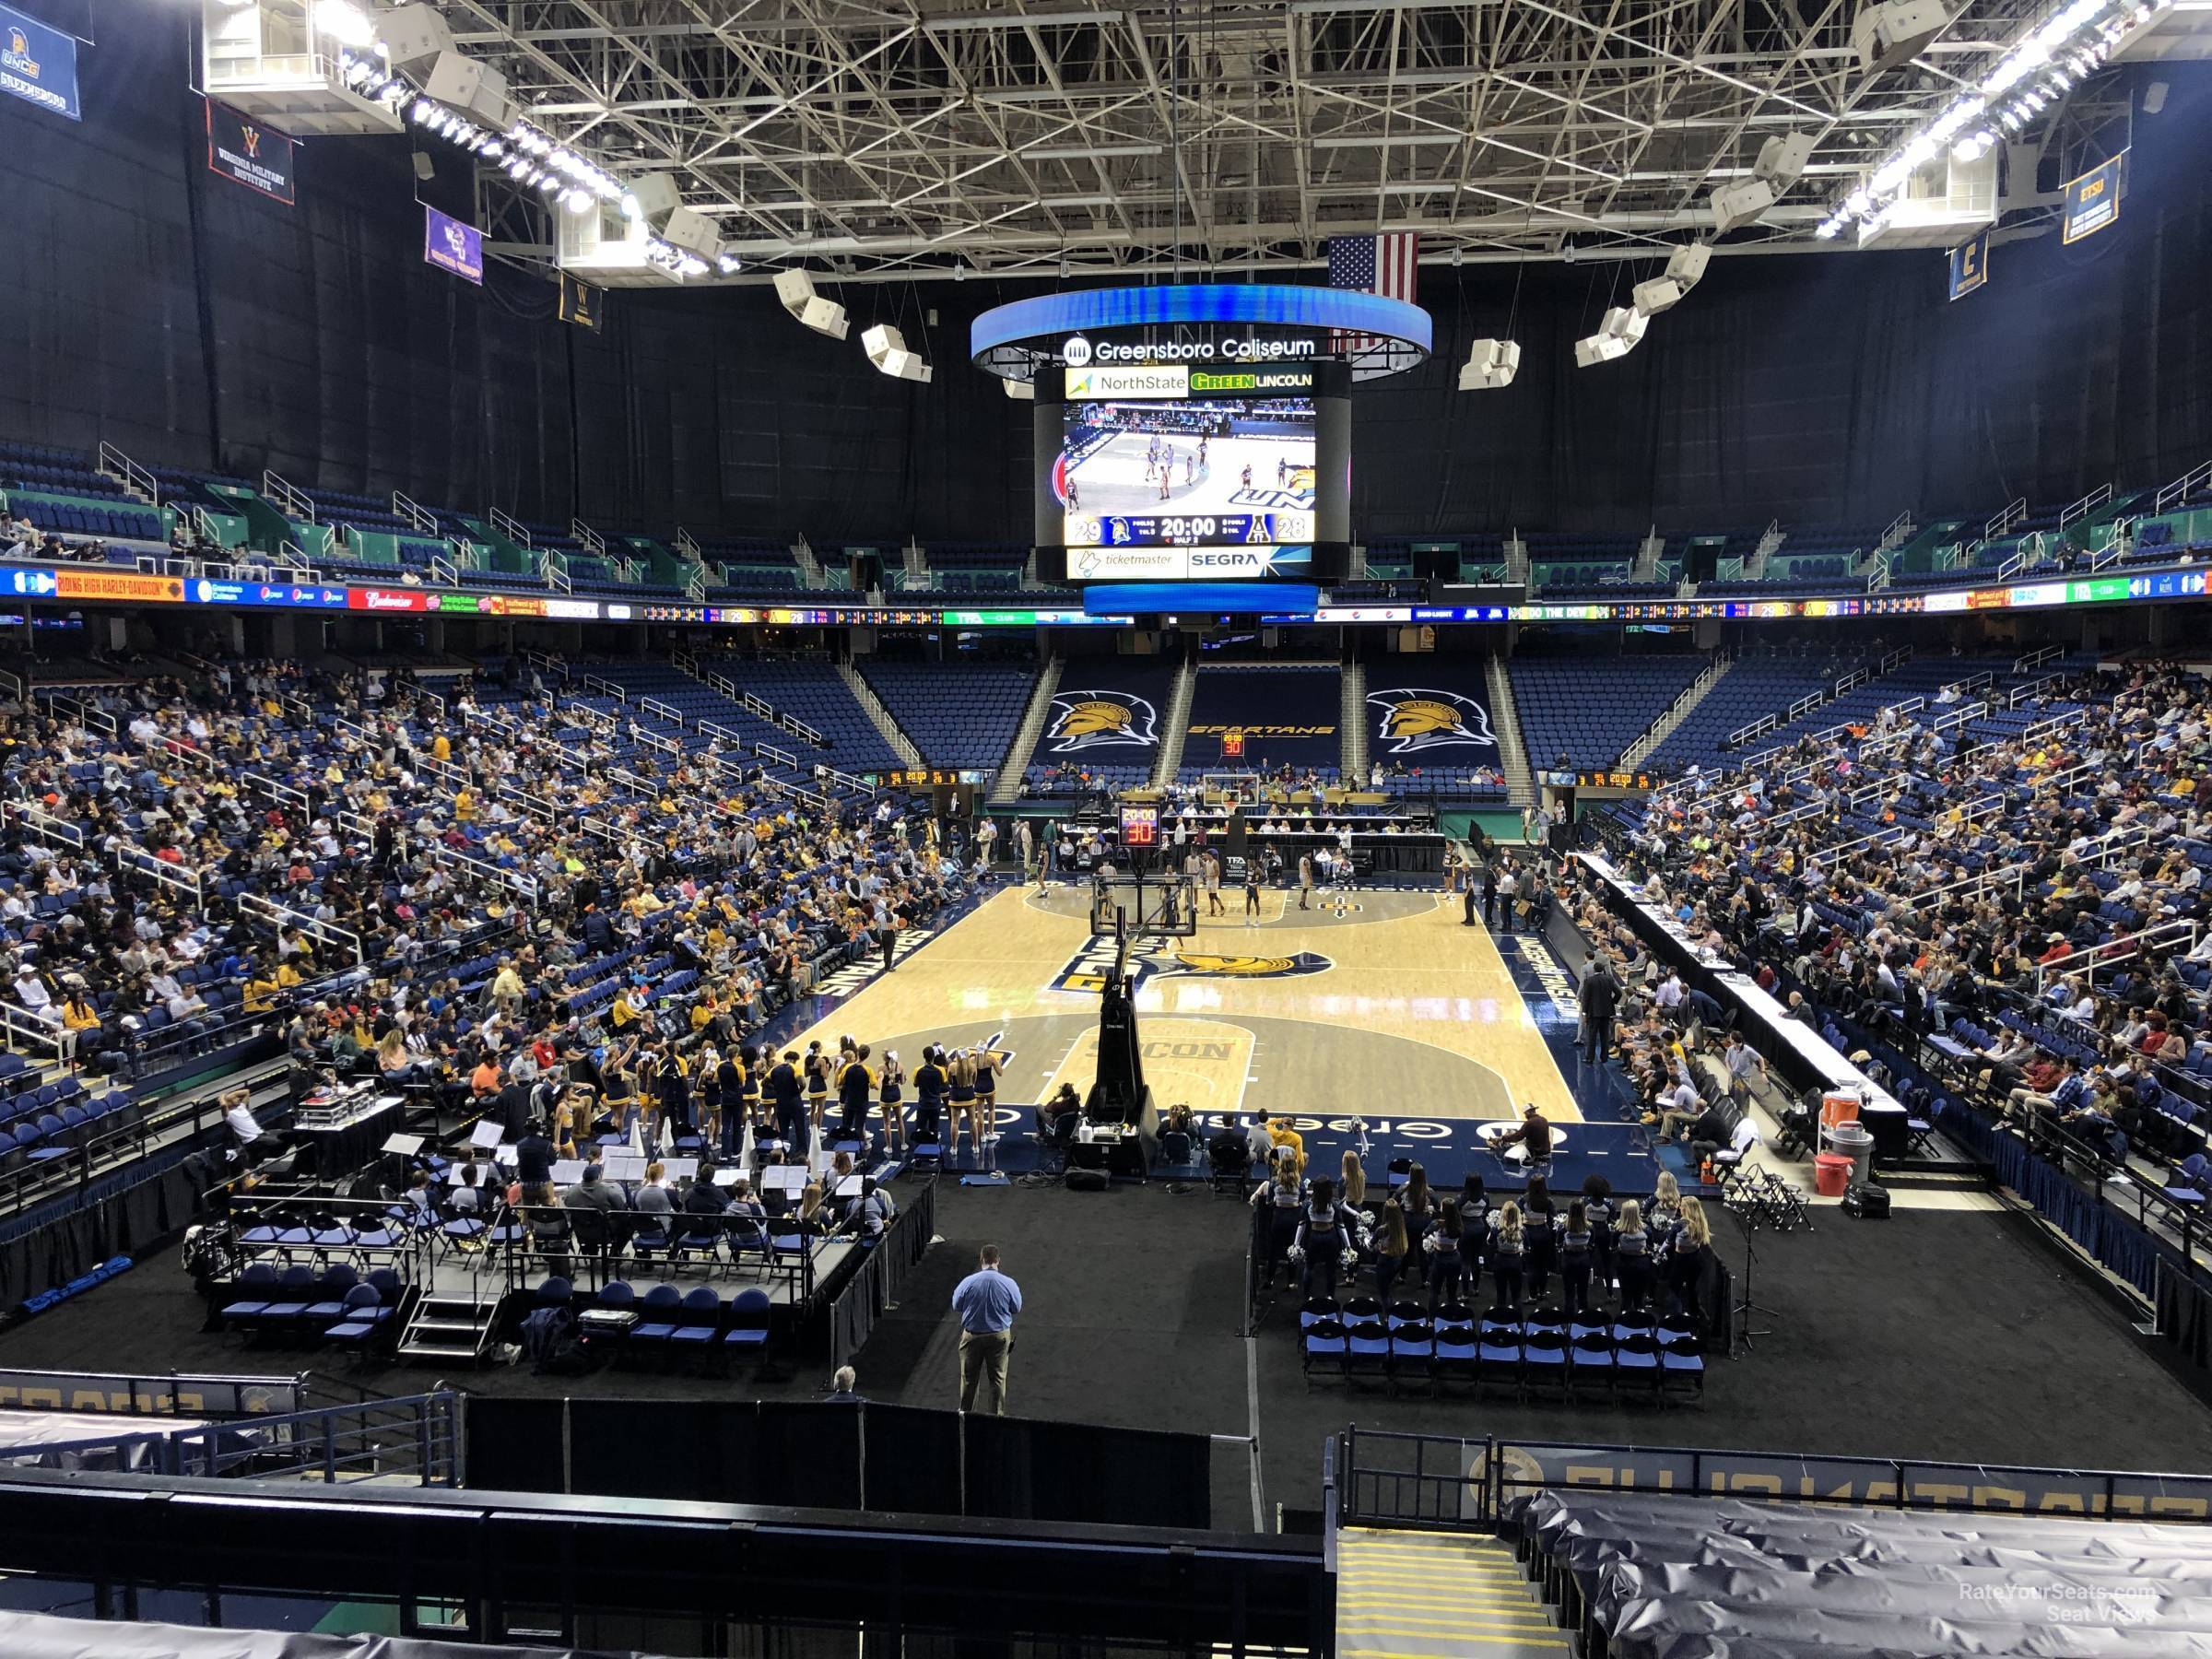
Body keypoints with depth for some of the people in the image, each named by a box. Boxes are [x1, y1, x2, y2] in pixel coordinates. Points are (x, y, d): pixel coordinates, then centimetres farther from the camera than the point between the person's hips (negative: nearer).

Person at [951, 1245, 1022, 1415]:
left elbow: (956, 1307, -2)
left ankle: (965, 1413, 28)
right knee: (998, 1378, 14)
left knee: (969, 1378, 16)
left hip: (972, 1336, 0)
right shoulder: (1009, 1284, -15)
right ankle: (998, 1415, 21)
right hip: (1000, 1336, 0)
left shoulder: (967, 1282, -17)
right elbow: (1017, 1308, 0)